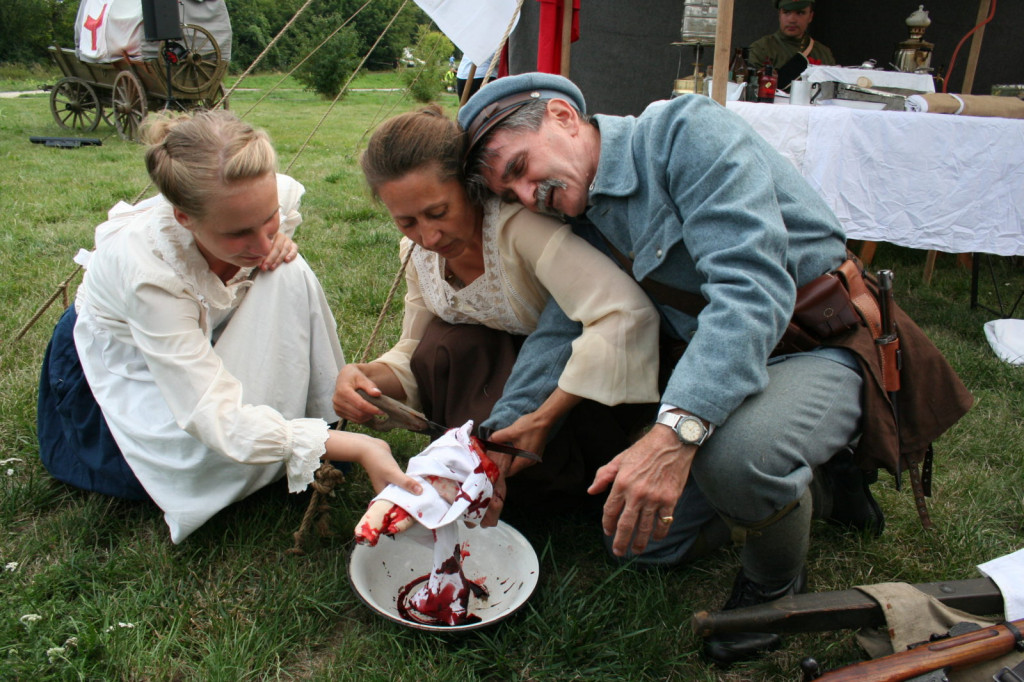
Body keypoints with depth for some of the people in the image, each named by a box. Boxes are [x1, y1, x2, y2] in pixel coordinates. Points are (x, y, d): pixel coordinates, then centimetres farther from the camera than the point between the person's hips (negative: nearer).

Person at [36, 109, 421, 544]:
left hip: (202, 331, 5)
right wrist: (358, 448, -47)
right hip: (120, 362, -4)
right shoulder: (146, 268, -41)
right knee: (223, 456, -30)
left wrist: (278, 237, -21)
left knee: (289, 275, -25)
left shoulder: (274, 195, -26)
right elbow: (222, 421, -40)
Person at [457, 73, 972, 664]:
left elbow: (752, 287, -32)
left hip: (827, 345, -8)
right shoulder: (588, 220, 5)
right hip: (714, 363, 8)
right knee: (642, 539, 8)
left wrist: (677, 429, -43)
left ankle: (777, 581, -3)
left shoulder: (684, 131, -20)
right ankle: (815, 476, 22)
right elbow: (564, 330, 4)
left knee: (734, 451, -39)